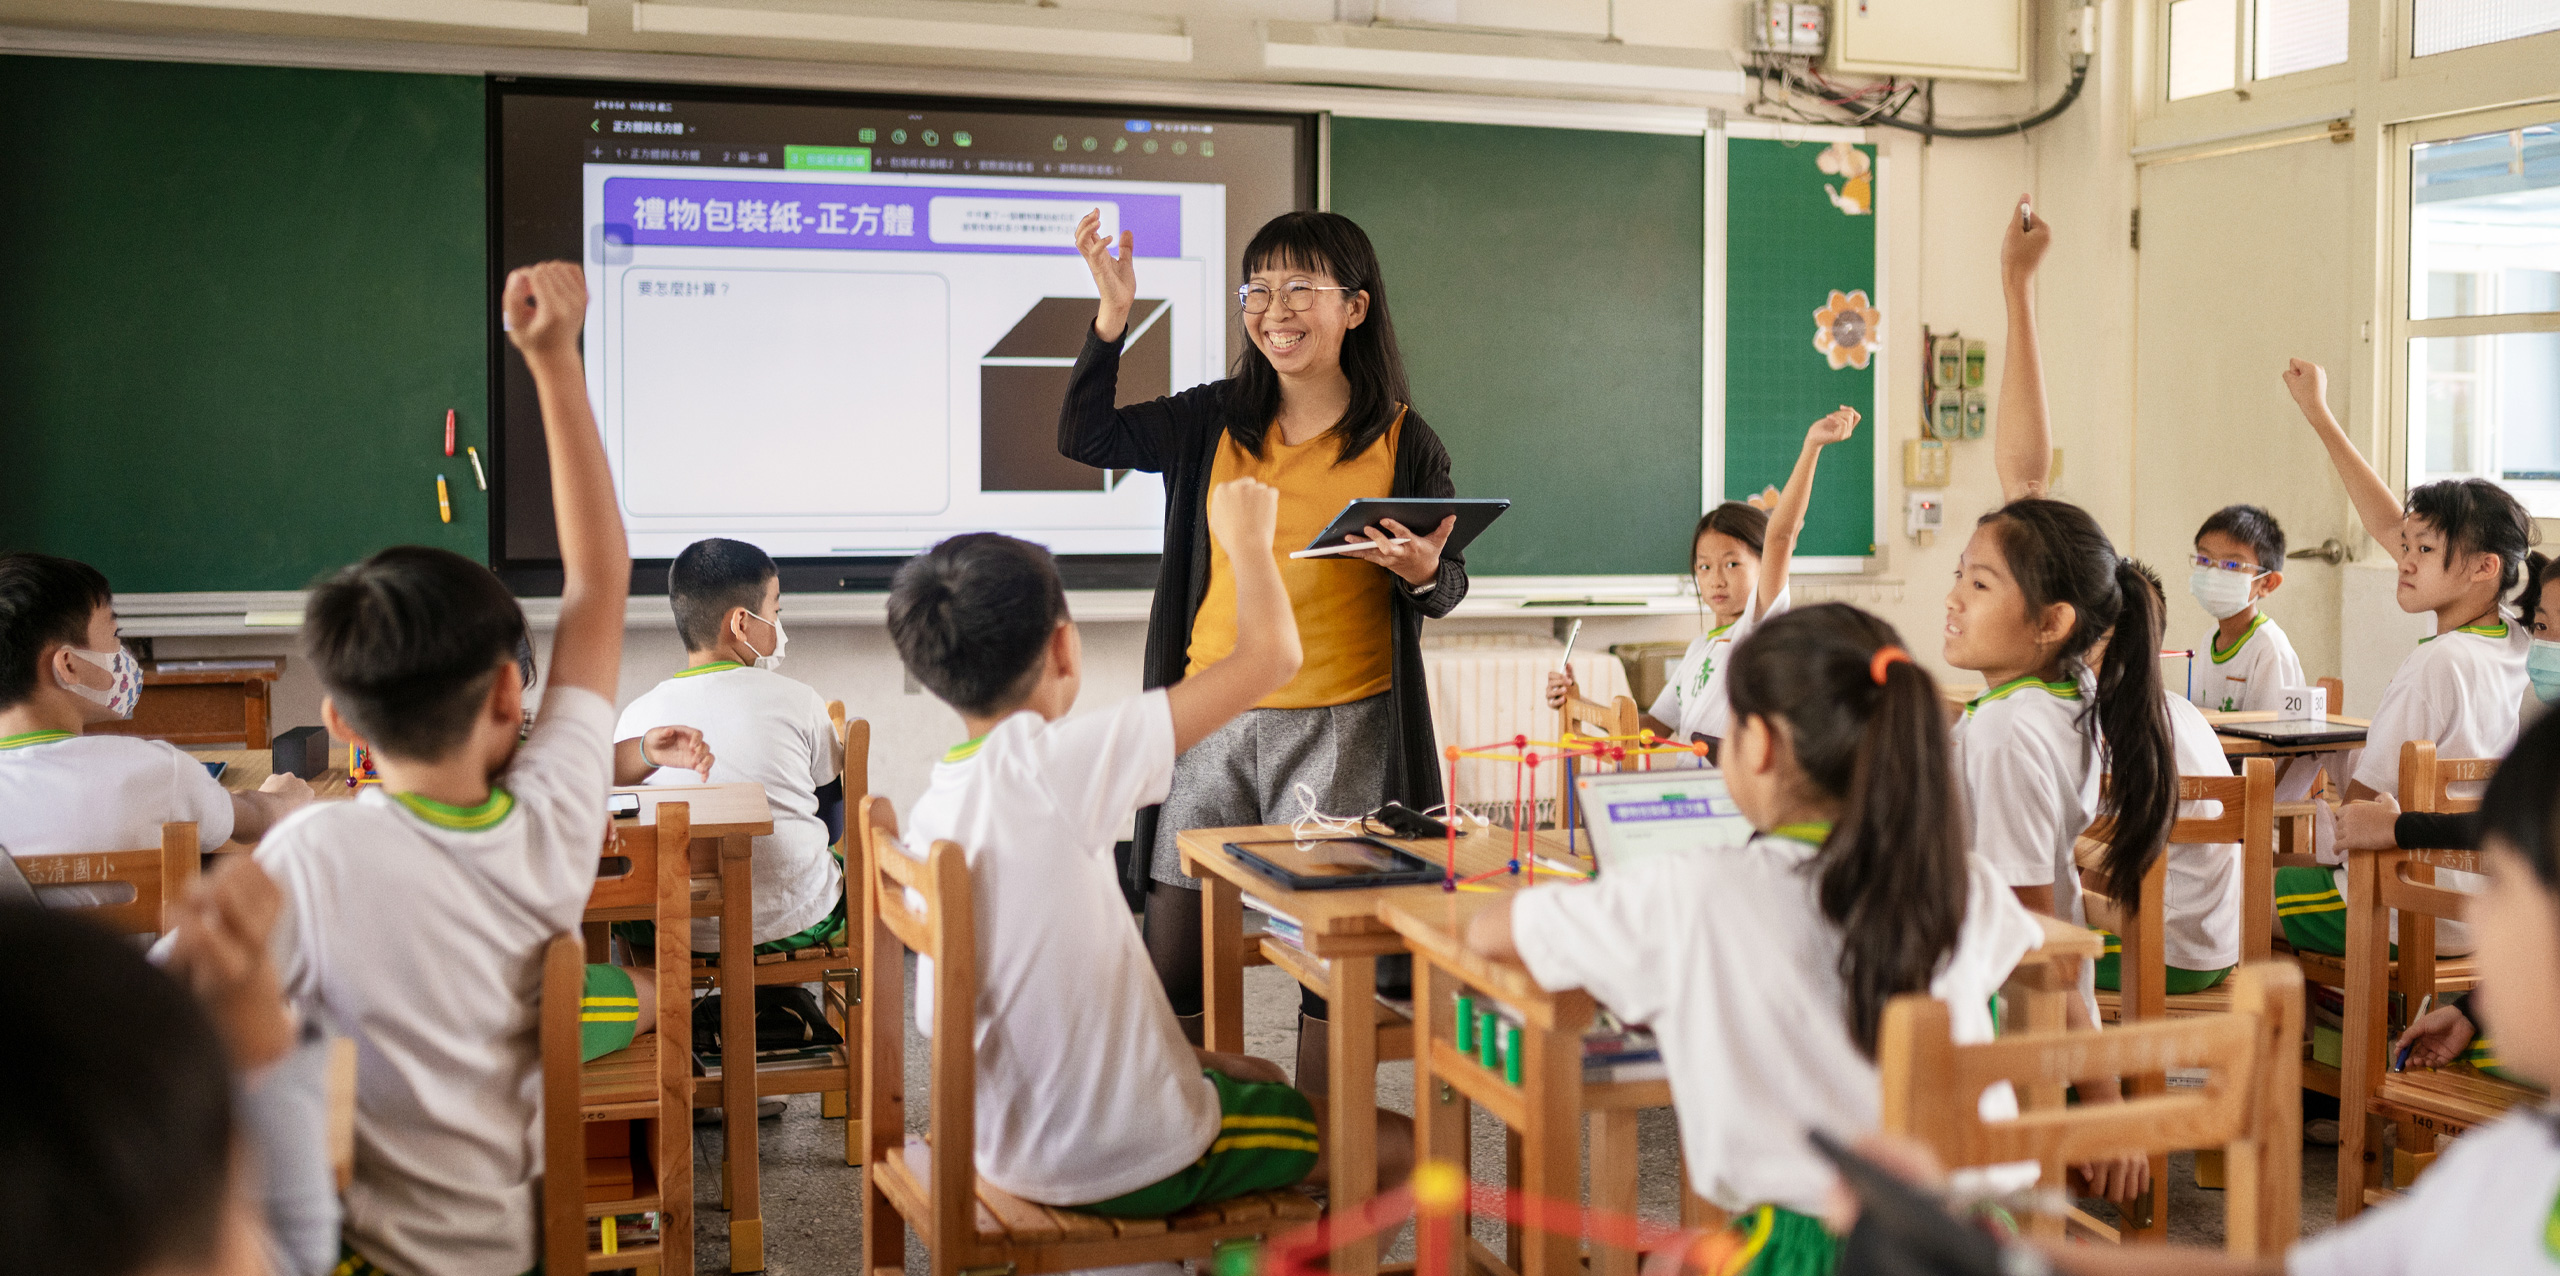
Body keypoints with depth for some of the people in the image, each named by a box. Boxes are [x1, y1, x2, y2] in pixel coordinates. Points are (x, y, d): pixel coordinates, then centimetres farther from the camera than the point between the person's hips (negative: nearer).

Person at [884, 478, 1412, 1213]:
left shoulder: (929, 814, -2)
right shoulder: (1047, 767, -26)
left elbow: (941, 1015, 4)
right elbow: (1270, 657, -24)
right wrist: (1246, 538, -5)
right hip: (1134, 1164, -8)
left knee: (1259, 1077, 31)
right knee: (1397, 1142, 10)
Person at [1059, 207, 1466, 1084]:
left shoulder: (1405, 443, 0)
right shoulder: (1214, 422, 8)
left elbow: (1447, 583, 7)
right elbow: (1086, 438, 9)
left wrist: (1424, 573, -17)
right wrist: (1113, 317, -1)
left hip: (1341, 724, -2)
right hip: (1212, 715, 3)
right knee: (1172, 962, 5)